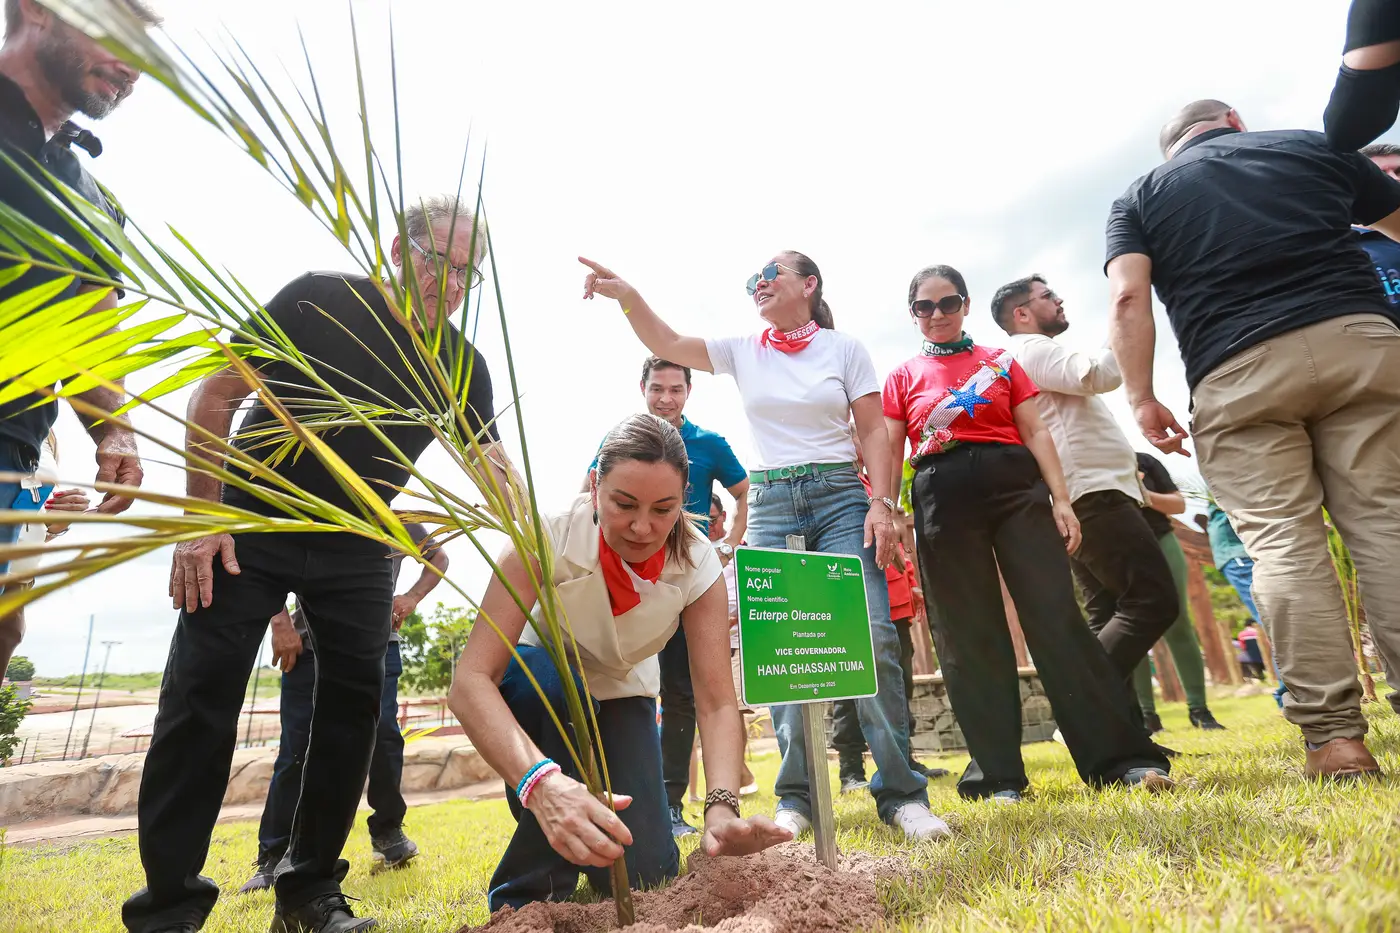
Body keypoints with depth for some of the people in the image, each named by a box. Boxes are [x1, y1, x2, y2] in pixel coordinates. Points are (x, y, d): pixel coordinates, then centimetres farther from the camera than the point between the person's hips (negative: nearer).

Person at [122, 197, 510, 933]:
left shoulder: (462, 367, -6)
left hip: (354, 547, 3)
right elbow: (217, 393, -9)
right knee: (201, 694, -7)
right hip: (252, 523, -2)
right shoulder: (321, 300, -14)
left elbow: (495, 472, -6)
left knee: (354, 703, -3)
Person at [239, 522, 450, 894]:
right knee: (296, 749, 0)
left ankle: (387, 830, 11)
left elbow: (439, 557, 19)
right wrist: (281, 623, -10)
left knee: (383, 730, -13)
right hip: (309, 645, 0)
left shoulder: (400, 522, 3)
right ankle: (273, 857, 16)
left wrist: (413, 596, 2)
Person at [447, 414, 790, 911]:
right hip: (532, 682, -1)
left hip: (621, 693, 2)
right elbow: (470, 680, -41)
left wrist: (723, 809, -43)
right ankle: (529, 892, -16)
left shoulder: (697, 563, -24)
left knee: (646, 876, -11)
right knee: (558, 684, -38)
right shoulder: (549, 536, -33)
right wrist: (541, 781, -57)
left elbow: (717, 703, -25)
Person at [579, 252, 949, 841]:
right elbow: (666, 344, 6)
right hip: (770, 505, 2)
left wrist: (882, 504, -9)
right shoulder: (742, 352, 12)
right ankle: (796, 797, 8)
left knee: (872, 639, -13)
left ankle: (901, 793, -1)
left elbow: (874, 432, 2)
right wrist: (626, 295, -10)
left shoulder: (845, 348, 7)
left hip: (841, 497, -2)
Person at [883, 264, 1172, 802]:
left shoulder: (1000, 362, 16)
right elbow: (889, 454, 9)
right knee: (969, 638, 1)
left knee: (1056, 617, -5)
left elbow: (1036, 433, 10)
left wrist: (1061, 500, 0)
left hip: (1014, 484, 1)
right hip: (943, 498, 0)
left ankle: (1120, 757, 3)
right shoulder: (903, 378, 14)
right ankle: (999, 774, 10)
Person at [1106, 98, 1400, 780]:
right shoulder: (1310, 145, 23)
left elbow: (1128, 298, 0)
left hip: (1237, 374, -2)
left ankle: (1333, 736, -6)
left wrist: (1141, 398, 0)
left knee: (1283, 543, -4)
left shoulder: (1139, 197, 17)